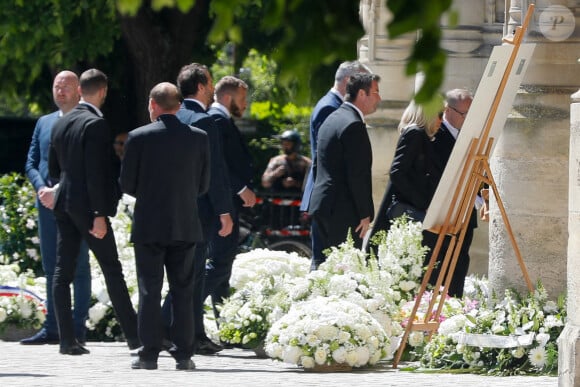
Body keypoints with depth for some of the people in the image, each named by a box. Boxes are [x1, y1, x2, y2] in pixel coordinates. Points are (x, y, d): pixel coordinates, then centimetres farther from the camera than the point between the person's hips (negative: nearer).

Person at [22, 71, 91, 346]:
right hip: (47, 204, 6)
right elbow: (31, 163, 15)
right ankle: (51, 328, 10)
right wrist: (42, 189, -4)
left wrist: (58, 191, -15)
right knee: (51, 268, 7)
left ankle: (78, 328, -1)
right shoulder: (44, 123, 16)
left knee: (78, 267, -3)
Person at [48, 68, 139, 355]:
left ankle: (67, 339, 1)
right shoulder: (96, 124, -14)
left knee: (63, 271, 4)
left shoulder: (61, 124, 10)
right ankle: (133, 334, 3)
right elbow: (96, 173, -18)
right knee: (112, 269, 0)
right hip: (88, 204, -7)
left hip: (64, 202, 7)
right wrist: (99, 215, -18)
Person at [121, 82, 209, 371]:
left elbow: (127, 184, -4)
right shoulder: (198, 138, 0)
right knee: (182, 291, 6)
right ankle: (183, 354, 4)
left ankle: (149, 354, 1)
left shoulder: (139, 137, -8)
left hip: (149, 225, -2)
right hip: (185, 226, 2)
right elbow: (203, 184, 4)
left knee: (149, 291, 2)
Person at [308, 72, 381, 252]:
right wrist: (365, 214, -13)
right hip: (343, 210, -10)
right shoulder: (353, 125, -15)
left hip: (321, 204, 10)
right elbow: (358, 175, -18)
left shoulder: (331, 120, 17)